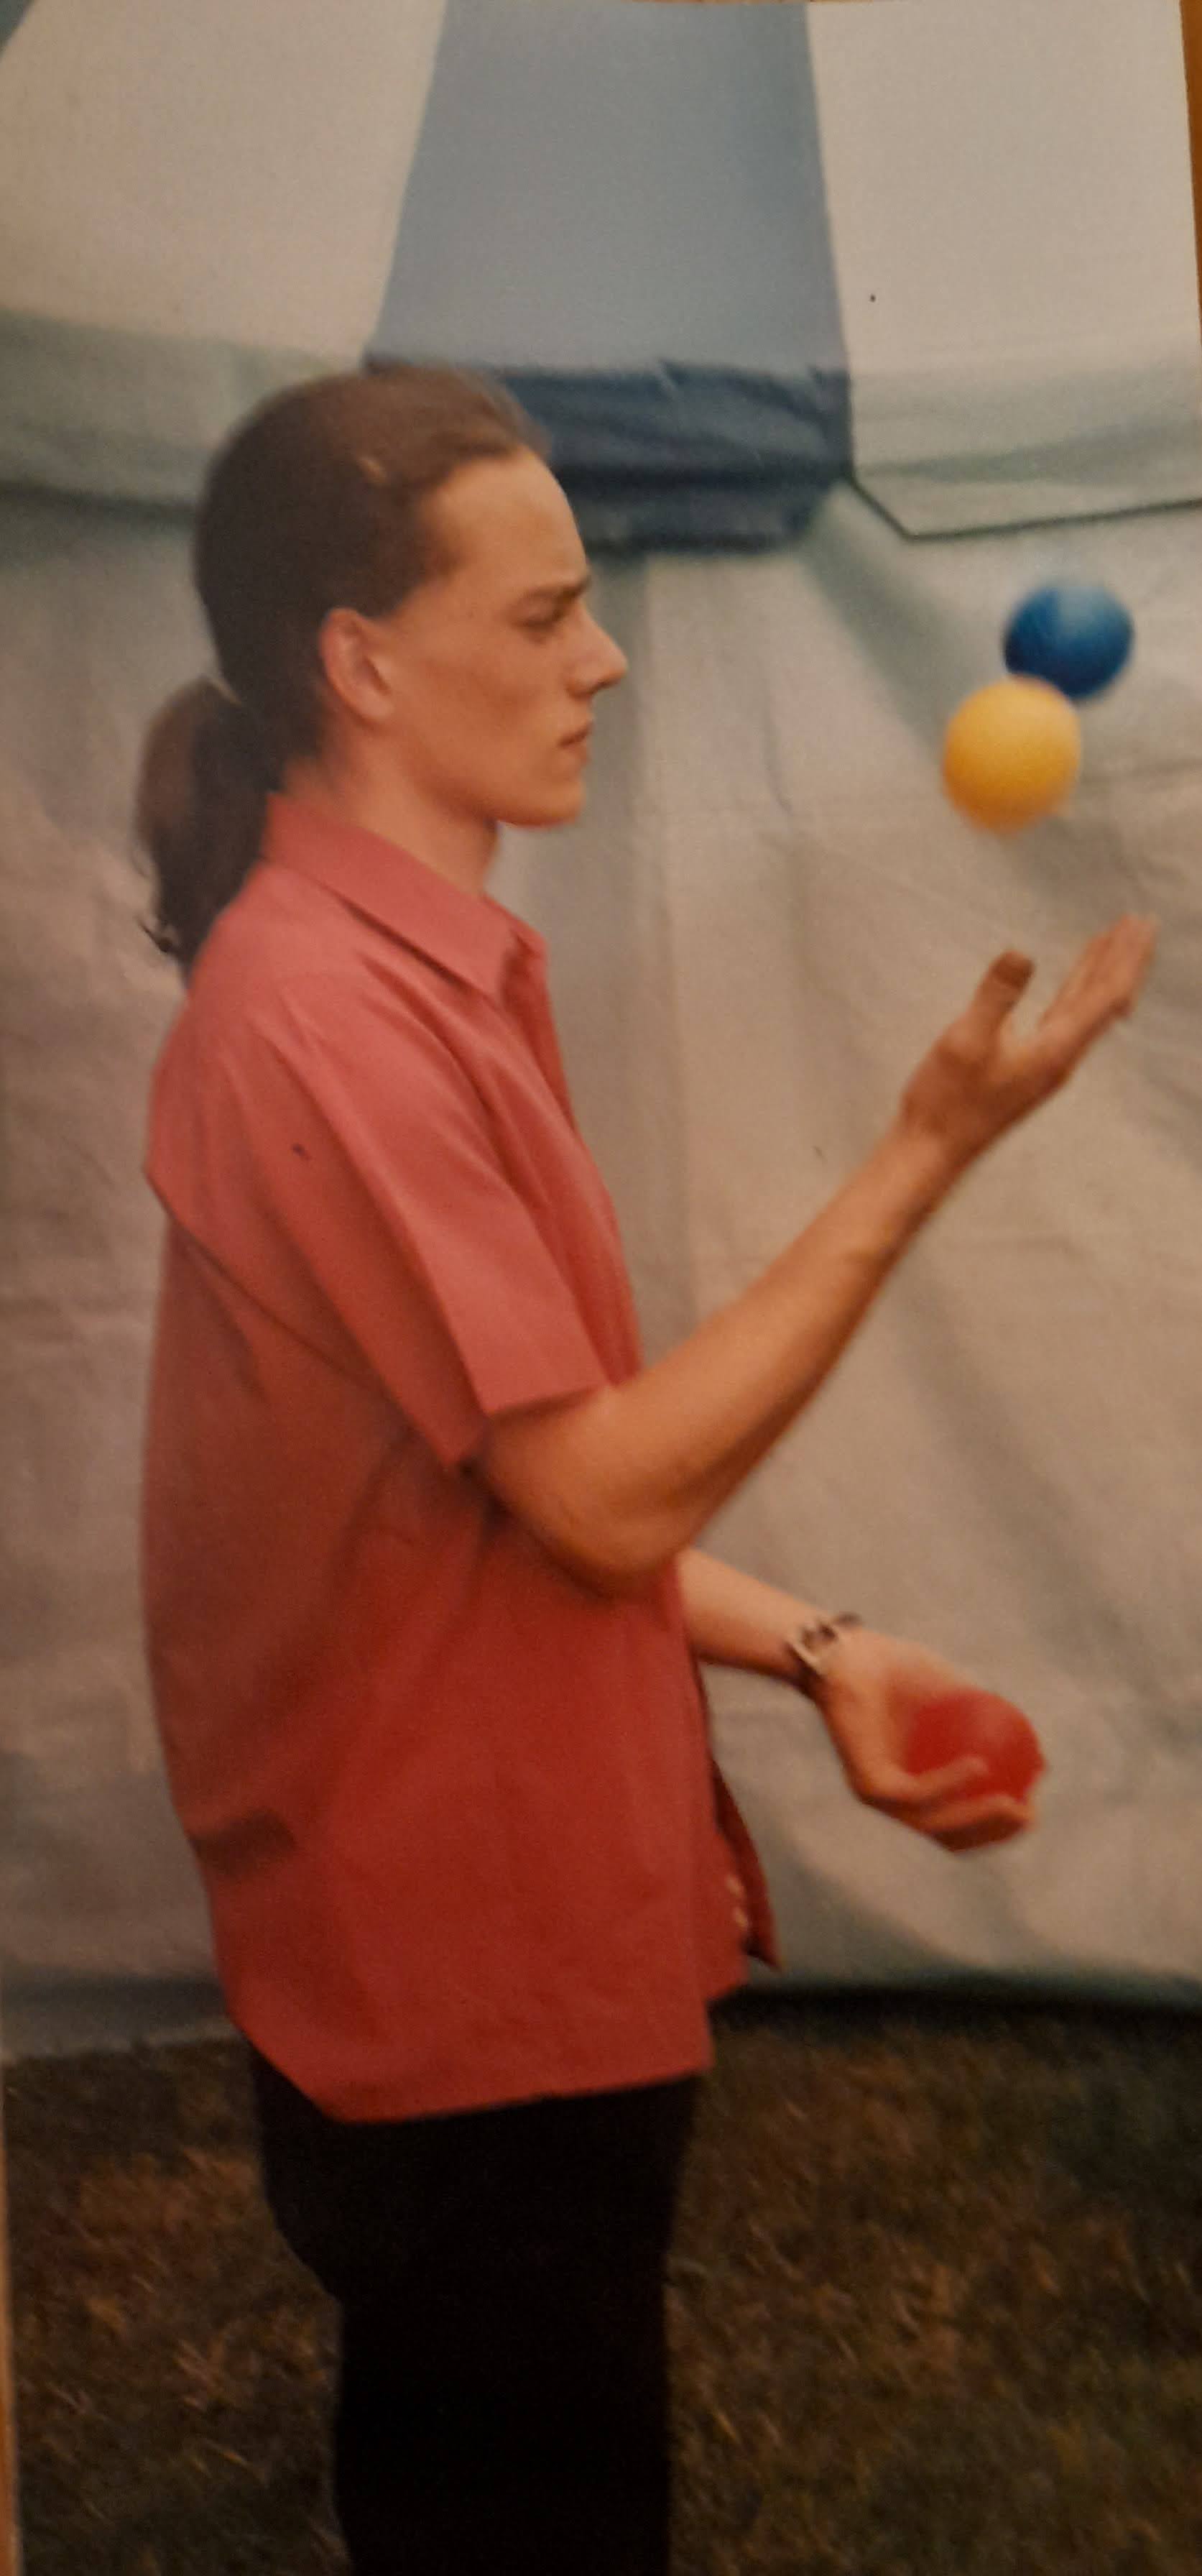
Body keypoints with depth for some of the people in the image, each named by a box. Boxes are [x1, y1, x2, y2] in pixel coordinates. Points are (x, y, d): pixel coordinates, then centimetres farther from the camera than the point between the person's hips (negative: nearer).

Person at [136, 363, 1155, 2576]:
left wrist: (810, 1650, 1)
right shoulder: (324, 1010, -23)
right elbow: (607, 1494, -22)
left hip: (527, 1948, 9)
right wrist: (924, 1156, -19)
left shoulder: (426, 973, 10)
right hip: (471, 1991, -9)